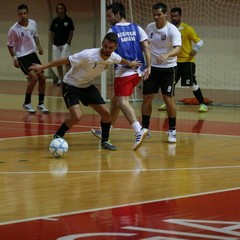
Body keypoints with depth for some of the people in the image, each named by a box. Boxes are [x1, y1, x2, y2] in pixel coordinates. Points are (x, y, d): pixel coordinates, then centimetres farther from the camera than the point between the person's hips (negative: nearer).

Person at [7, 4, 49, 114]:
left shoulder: (33, 23, -2)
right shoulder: (14, 29, -18)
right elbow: (10, 45, -7)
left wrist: (39, 47, 3)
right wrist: (14, 58, -14)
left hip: (32, 54, 6)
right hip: (22, 56, -6)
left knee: (42, 78, 4)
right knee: (34, 77, -20)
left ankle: (41, 103, 18)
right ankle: (27, 103, -4)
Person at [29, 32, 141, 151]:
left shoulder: (113, 57, -12)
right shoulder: (88, 55, -32)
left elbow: (121, 60, 15)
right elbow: (65, 60, -26)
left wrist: (130, 63, 34)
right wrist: (42, 67, -25)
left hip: (87, 86, 6)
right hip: (70, 86, -6)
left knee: (106, 113, -2)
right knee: (77, 116, -23)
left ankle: (105, 141, 19)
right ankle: (57, 136, 0)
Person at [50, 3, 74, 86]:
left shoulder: (68, 20, -2)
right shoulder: (55, 21, 7)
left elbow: (71, 32, -2)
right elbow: (52, 32, 12)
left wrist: (68, 42, -9)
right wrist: (53, 41, 2)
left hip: (65, 44, -4)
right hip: (56, 44, 4)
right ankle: (60, 79, 17)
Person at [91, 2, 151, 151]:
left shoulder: (113, 31, -2)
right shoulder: (137, 28, 11)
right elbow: (146, 47, 1)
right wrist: (148, 67, -3)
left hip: (124, 71, -7)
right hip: (138, 71, 7)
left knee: (122, 102, -13)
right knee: (116, 100, 21)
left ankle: (139, 131, -35)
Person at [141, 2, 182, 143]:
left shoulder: (172, 30, -16)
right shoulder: (149, 27, 1)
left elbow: (178, 49, -30)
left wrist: (166, 55, -49)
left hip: (168, 68, -4)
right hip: (152, 67, 4)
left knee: (169, 99, -7)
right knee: (146, 98, 2)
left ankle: (172, 131, 5)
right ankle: (145, 129, 13)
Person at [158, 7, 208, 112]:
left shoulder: (187, 29, -10)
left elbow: (199, 41, -11)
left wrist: (195, 49, -28)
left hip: (187, 61, -5)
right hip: (174, 61, 5)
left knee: (193, 84, -7)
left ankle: (202, 104, 2)